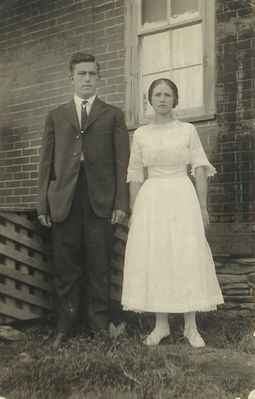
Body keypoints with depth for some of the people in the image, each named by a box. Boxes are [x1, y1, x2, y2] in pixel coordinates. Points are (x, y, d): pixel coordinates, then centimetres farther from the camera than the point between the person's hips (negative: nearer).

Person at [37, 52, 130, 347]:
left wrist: (121, 201, -5)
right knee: (66, 267, 4)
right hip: (63, 201, 1)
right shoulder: (56, 116, 17)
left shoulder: (113, 115, 13)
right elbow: (46, 162, 11)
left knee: (99, 266, 3)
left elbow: (122, 161, 5)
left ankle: (99, 325, 13)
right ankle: (65, 325, 16)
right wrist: (43, 204, 3)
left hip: (100, 200, -1)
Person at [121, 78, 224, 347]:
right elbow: (135, 175, 8)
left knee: (187, 258, -1)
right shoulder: (140, 134, 8)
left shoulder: (188, 130, 5)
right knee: (154, 259, 1)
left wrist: (203, 206, -2)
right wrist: (133, 210, 4)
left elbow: (199, 169, 3)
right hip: (151, 200, 1)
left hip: (182, 197, -1)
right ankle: (161, 324, 13)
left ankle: (191, 326, 9)